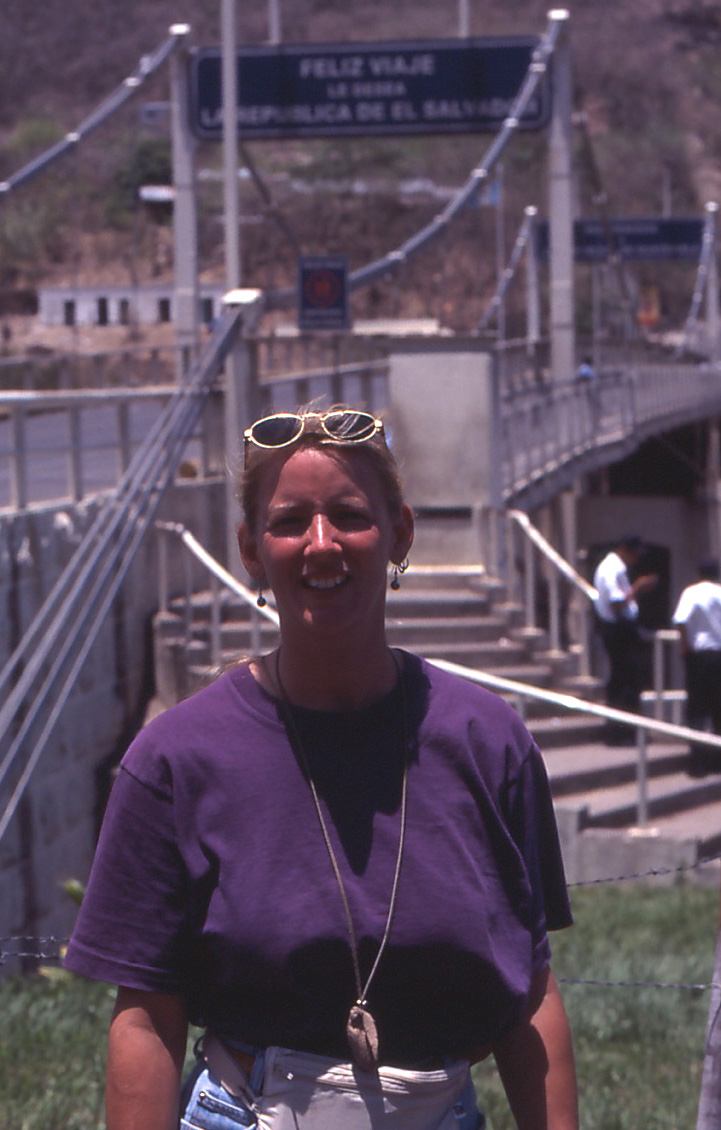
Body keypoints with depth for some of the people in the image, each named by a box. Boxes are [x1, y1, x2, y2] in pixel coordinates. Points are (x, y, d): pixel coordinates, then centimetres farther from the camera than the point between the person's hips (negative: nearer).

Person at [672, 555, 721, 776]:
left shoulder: (691, 593, -8)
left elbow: (681, 621, -19)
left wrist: (685, 645, -7)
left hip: (699, 653, -2)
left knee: (697, 708, 1)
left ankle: (698, 758, -6)